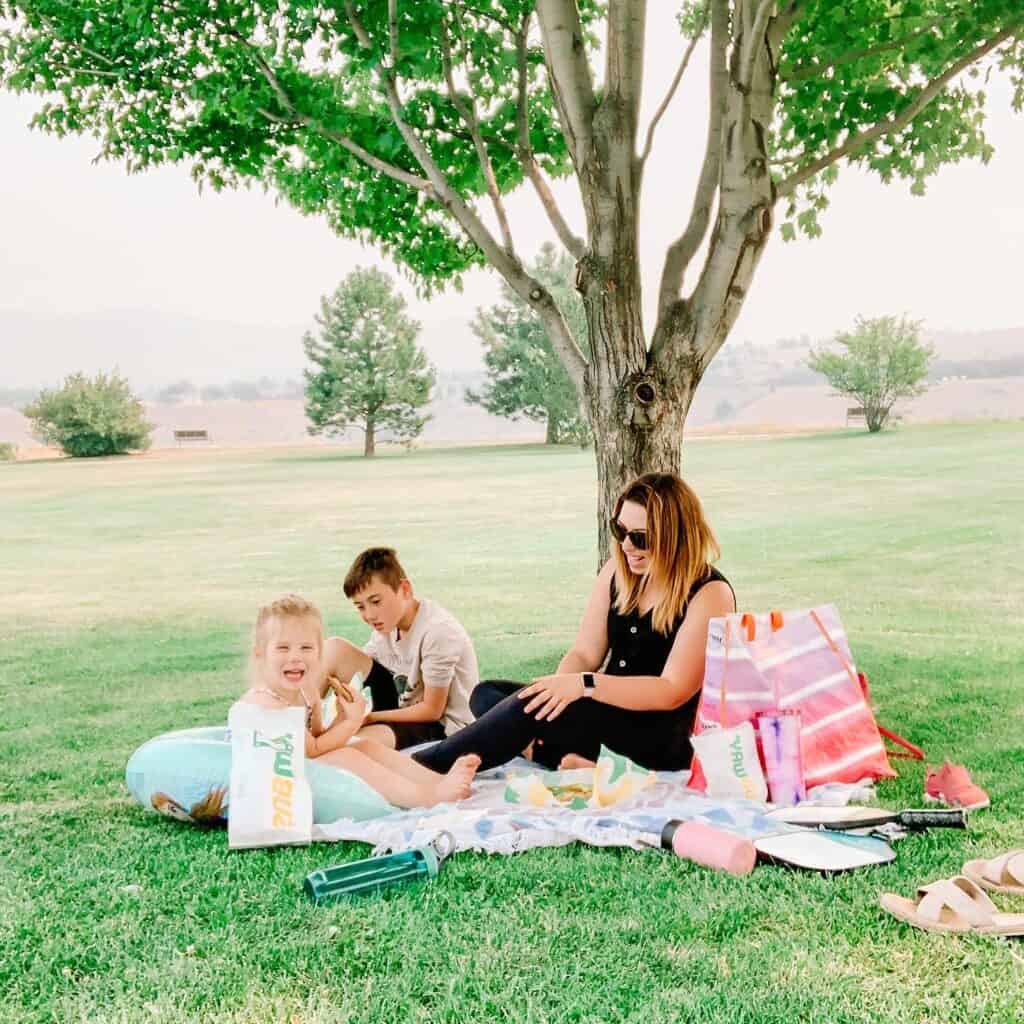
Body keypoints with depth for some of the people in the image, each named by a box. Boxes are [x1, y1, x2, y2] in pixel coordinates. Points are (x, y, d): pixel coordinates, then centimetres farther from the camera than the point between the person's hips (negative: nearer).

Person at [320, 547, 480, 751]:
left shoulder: (438, 632, -26)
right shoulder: (388, 622, -2)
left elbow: (432, 710, -20)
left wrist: (370, 717, -20)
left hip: (442, 725, -8)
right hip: (403, 701, 8)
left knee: (359, 742, -34)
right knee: (336, 650, -6)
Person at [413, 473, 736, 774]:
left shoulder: (710, 594, -15)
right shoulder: (617, 571, 6)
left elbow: (672, 692, -20)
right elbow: (584, 654, 5)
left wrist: (583, 685, -28)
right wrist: (559, 688, -18)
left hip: (667, 739, -8)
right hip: (610, 713, 8)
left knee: (532, 706, -30)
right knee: (486, 694, -6)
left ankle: (424, 767, -18)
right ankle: (577, 762, -30)